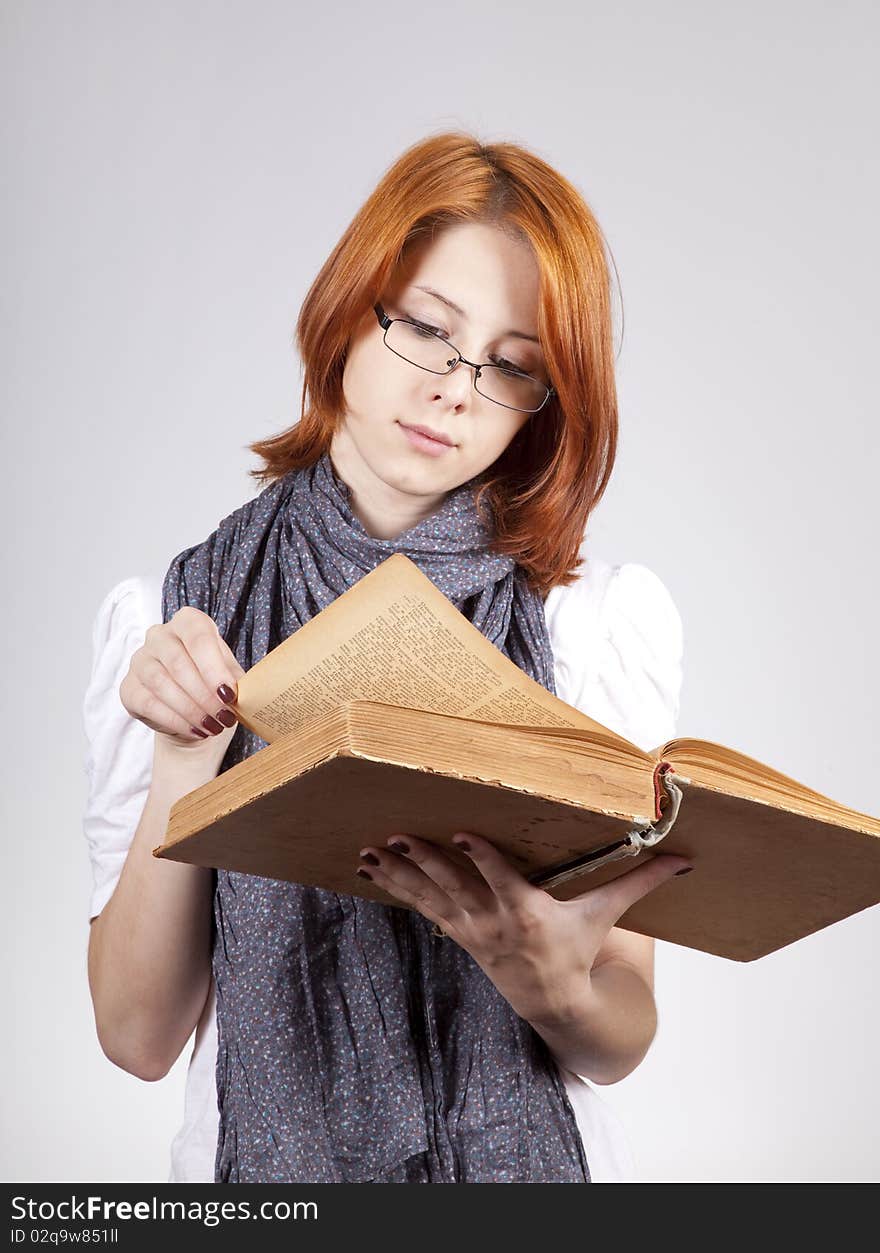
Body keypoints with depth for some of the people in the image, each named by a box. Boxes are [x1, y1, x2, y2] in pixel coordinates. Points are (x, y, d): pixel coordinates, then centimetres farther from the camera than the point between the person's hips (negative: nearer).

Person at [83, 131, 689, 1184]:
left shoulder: (611, 618, -2)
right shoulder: (162, 622, 0)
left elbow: (619, 1047, 0)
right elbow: (138, 1036, -3)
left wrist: (551, 978, -20)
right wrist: (185, 764, -16)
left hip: (531, 1158, 0)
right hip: (263, 1156, 0)